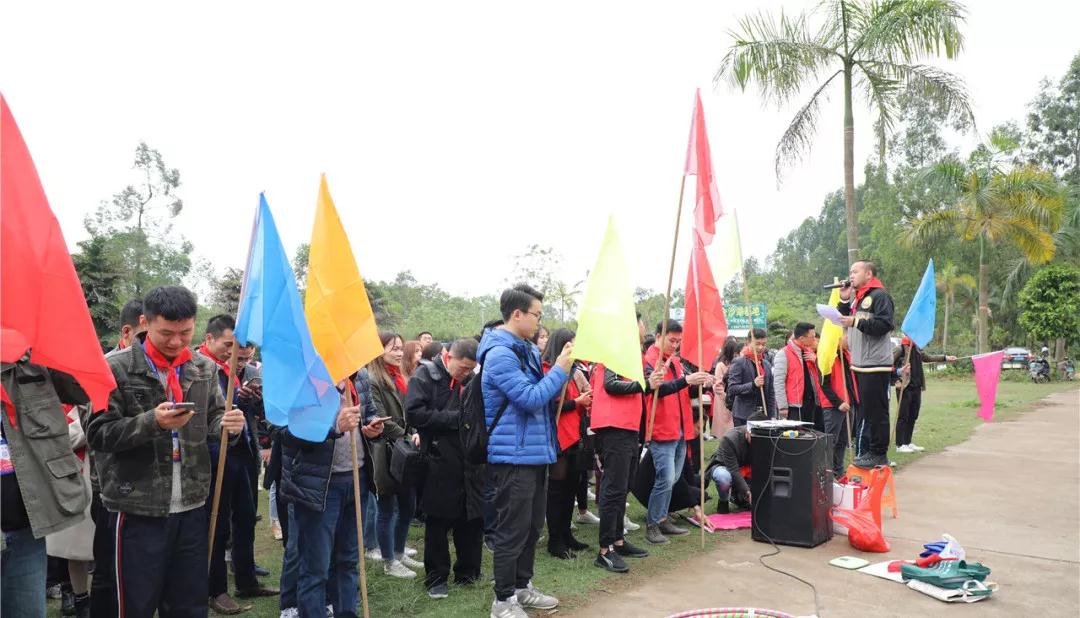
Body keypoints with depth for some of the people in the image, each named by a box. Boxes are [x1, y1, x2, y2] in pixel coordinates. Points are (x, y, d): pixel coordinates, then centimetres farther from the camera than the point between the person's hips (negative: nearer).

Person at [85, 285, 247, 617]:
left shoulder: (204, 368, 6)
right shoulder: (117, 368, -8)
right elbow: (98, 434, -9)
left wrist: (228, 424, -10)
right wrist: (152, 421, -23)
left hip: (192, 506, 4)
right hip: (138, 509, -4)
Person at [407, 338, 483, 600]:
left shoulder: (471, 379, 11)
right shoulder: (425, 375, -6)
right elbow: (415, 412, -18)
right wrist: (456, 418, -16)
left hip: (469, 462, 5)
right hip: (440, 462, -5)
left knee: (473, 519, 10)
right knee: (438, 523, 6)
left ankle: (468, 573, 26)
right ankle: (436, 578, 20)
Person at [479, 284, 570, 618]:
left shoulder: (526, 349, 13)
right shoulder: (500, 353, -18)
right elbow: (531, 399, -22)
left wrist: (563, 368, 5)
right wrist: (560, 369, -13)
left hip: (535, 452, 10)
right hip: (513, 456, -10)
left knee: (532, 526, 18)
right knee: (512, 530, -1)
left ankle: (522, 586, 31)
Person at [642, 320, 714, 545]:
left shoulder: (675, 361, 15)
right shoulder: (649, 361, -11)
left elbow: (685, 392, 16)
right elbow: (656, 389, -26)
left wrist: (700, 384, -4)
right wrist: (686, 380, -35)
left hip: (680, 431, 8)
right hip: (662, 432, -8)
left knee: (671, 480, 14)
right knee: (666, 479, -9)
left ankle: (662, 520, 25)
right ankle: (652, 525, 3)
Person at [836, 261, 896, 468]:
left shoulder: (879, 295, -8)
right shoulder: (856, 297, 19)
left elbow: (885, 324, -18)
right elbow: (844, 320, 20)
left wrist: (856, 322, -19)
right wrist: (844, 300, 9)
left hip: (876, 365, -9)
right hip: (859, 364, 9)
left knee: (877, 412, -5)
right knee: (866, 410, 13)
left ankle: (879, 454, 1)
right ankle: (870, 450, 21)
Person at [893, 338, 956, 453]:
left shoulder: (917, 351, 14)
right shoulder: (899, 351, -10)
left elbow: (930, 357, 27)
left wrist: (946, 358, 21)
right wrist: (895, 381, -14)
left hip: (916, 387, 7)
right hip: (904, 388, -7)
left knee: (913, 417, 12)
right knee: (903, 416, -3)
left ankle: (908, 442, 23)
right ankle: (900, 445, 3)